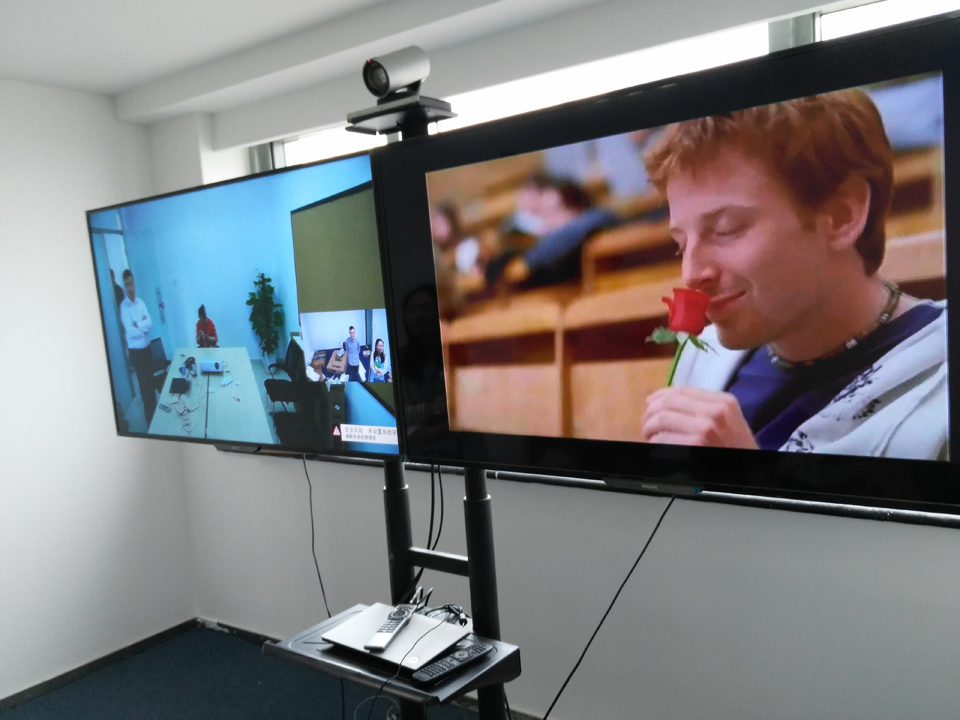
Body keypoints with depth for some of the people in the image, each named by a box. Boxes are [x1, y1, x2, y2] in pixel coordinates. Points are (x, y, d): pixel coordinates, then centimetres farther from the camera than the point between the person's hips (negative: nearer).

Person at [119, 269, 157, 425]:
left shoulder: (141, 303, 3)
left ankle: (155, 413, 29)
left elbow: (150, 324, -5)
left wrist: (138, 325, -19)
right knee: (144, 387, 2)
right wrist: (144, 326, -10)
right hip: (136, 352, -5)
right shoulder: (123, 307, -15)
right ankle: (150, 423, 13)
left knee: (152, 383, 15)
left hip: (147, 348, 5)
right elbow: (130, 332, -23)